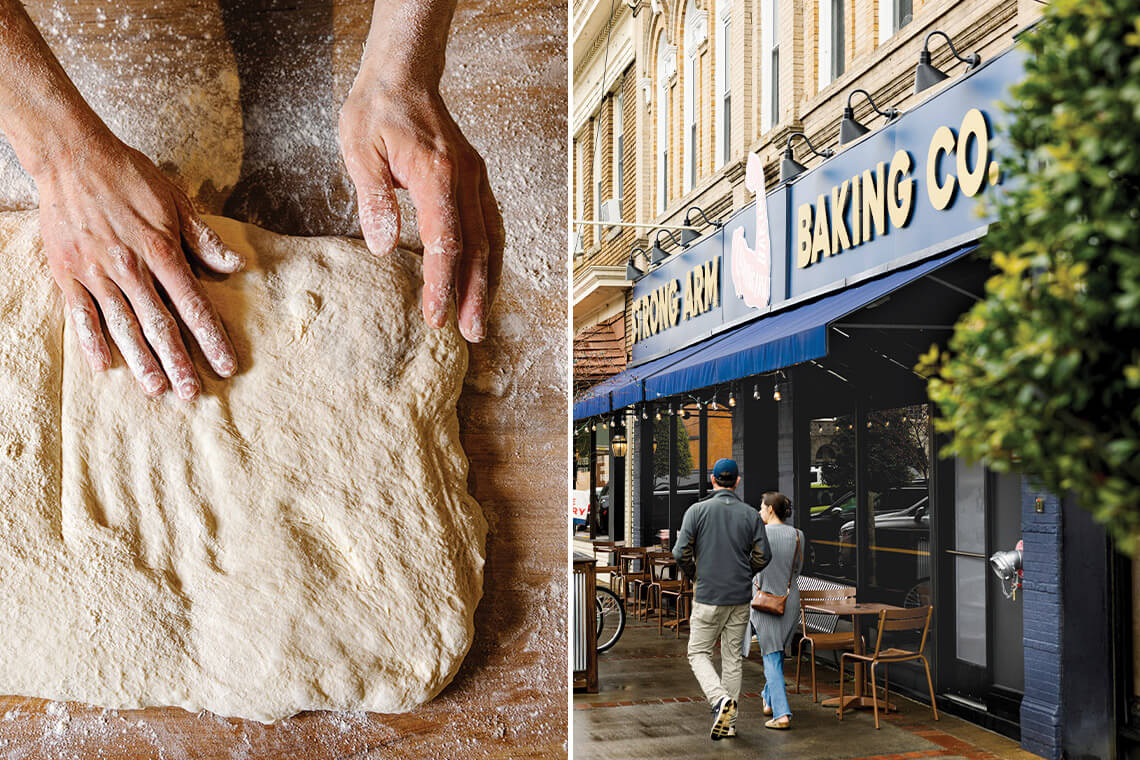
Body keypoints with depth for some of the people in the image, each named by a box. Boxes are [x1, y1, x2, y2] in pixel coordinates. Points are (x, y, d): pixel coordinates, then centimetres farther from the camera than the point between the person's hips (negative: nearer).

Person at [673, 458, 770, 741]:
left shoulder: (697, 510, -6)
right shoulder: (751, 514, 1)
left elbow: (681, 553, -9)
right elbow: (763, 556, 0)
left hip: (708, 595, -3)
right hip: (741, 597, 3)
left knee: (699, 653, 6)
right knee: (732, 657, 10)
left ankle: (720, 699, -18)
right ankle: (729, 722, 11)